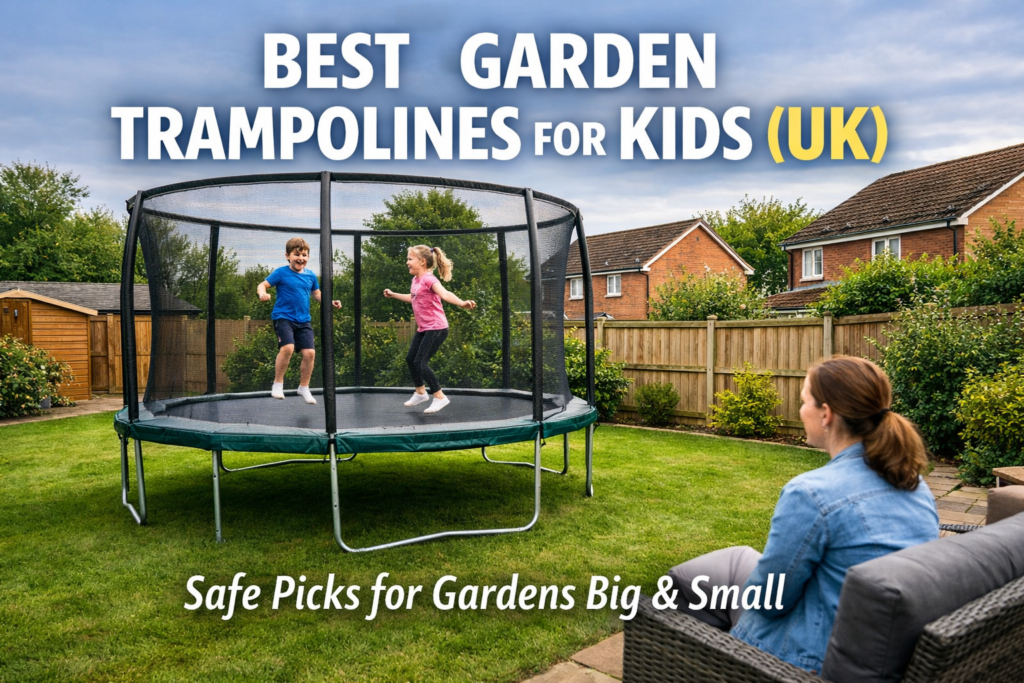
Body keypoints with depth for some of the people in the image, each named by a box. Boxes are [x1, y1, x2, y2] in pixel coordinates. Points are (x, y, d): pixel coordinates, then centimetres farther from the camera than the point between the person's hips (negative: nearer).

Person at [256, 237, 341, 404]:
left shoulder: (310, 276, 8)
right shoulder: (281, 273, -5)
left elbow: (317, 294, 22)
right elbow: (262, 285, -6)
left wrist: (330, 302, 7)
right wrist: (262, 293, -29)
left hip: (304, 321, 5)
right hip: (283, 317, -4)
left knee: (309, 352, -4)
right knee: (287, 347, -25)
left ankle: (304, 387, 18)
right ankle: (278, 383, -5)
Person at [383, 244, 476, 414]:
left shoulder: (428, 279, -19)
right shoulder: (416, 280, 9)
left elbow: (445, 294, -36)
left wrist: (462, 303, -55)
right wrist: (393, 294, 41)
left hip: (436, 328, -10)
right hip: (423, 328, 10)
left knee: (420, 363, -11)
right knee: (410, 359, 16)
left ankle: (440, 397, 0)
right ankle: (420, 393, 34)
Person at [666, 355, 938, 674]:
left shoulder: (811, 493, -28)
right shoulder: (917, 486, -3)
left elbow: (768, 600, -18)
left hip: (817, 661, -7)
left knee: (685, 577, 14)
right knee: (741, 558, 25)